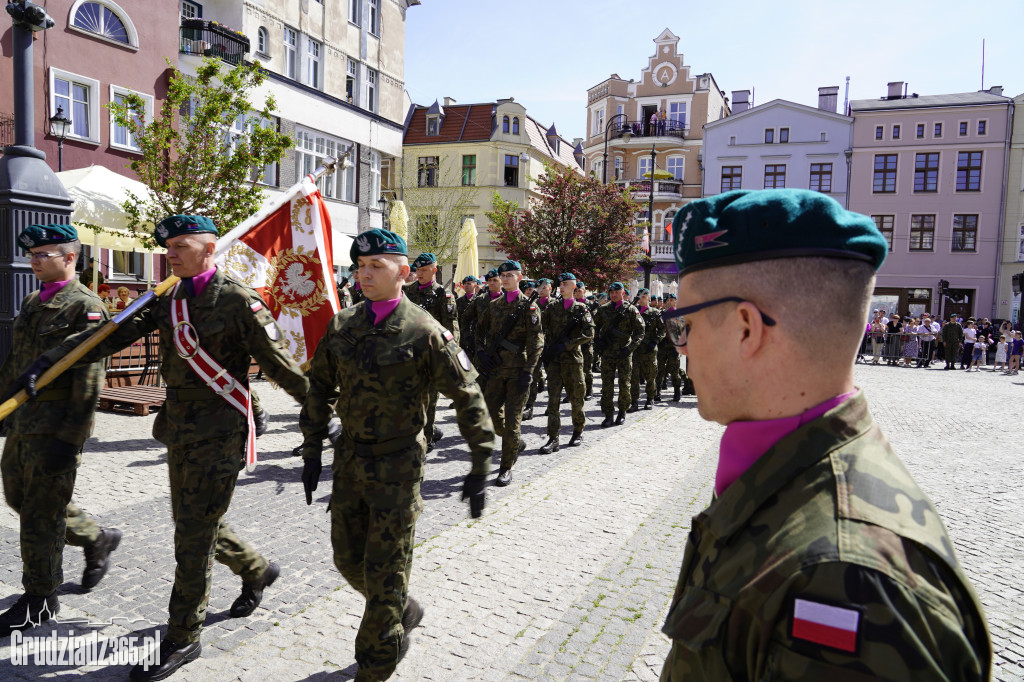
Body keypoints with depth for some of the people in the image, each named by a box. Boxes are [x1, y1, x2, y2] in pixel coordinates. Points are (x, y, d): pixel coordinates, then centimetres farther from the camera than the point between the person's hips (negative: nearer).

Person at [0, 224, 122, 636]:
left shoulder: (85, 307, -15)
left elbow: (89, 381, -19)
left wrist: (69, 438, -21)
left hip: (56, 429, -9)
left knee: (41, 514, 1)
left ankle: (41, 599, 19)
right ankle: (96, 539, 35)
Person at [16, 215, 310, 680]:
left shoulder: (239, 302, -13)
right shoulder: (167, 302, 8)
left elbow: (279, 364, -12)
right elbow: (111, 335, 5)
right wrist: (46, 362, -4)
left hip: (218, 433, -8)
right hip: (179, 428, 8)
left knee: (193, 535, -1)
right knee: (193, 524, 19)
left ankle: (183, 638, 15)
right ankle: (256, 570, 42)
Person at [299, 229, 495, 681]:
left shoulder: (425, 331, -13)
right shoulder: (342, 326, 3)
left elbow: (468, 399, -10)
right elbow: (320, 389, 13)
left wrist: (481, 467, -10)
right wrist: (312, 452, 10)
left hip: (398, 465, -6)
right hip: (349, 457, 6)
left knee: (385, 571, 4)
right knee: (348, 559, 17)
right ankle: (403, 611, 45)